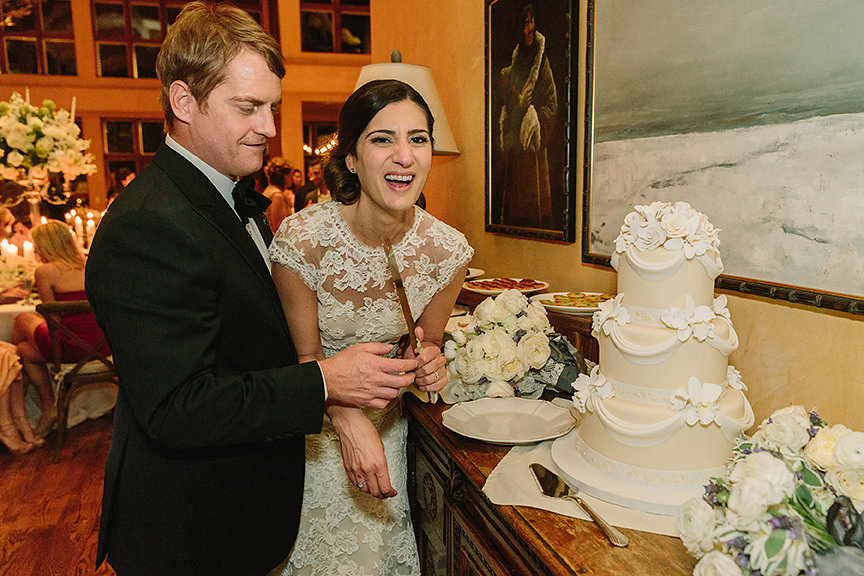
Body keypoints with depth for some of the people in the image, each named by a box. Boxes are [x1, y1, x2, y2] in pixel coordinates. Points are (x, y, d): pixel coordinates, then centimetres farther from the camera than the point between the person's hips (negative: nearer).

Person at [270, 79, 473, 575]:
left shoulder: (448, 252, -20)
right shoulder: (303, 238, -28)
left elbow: (427, 339, -1)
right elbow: (306, 353, -15)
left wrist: (429, 364, -24)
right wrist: (349, 422, -32)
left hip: (386, 423, 2)